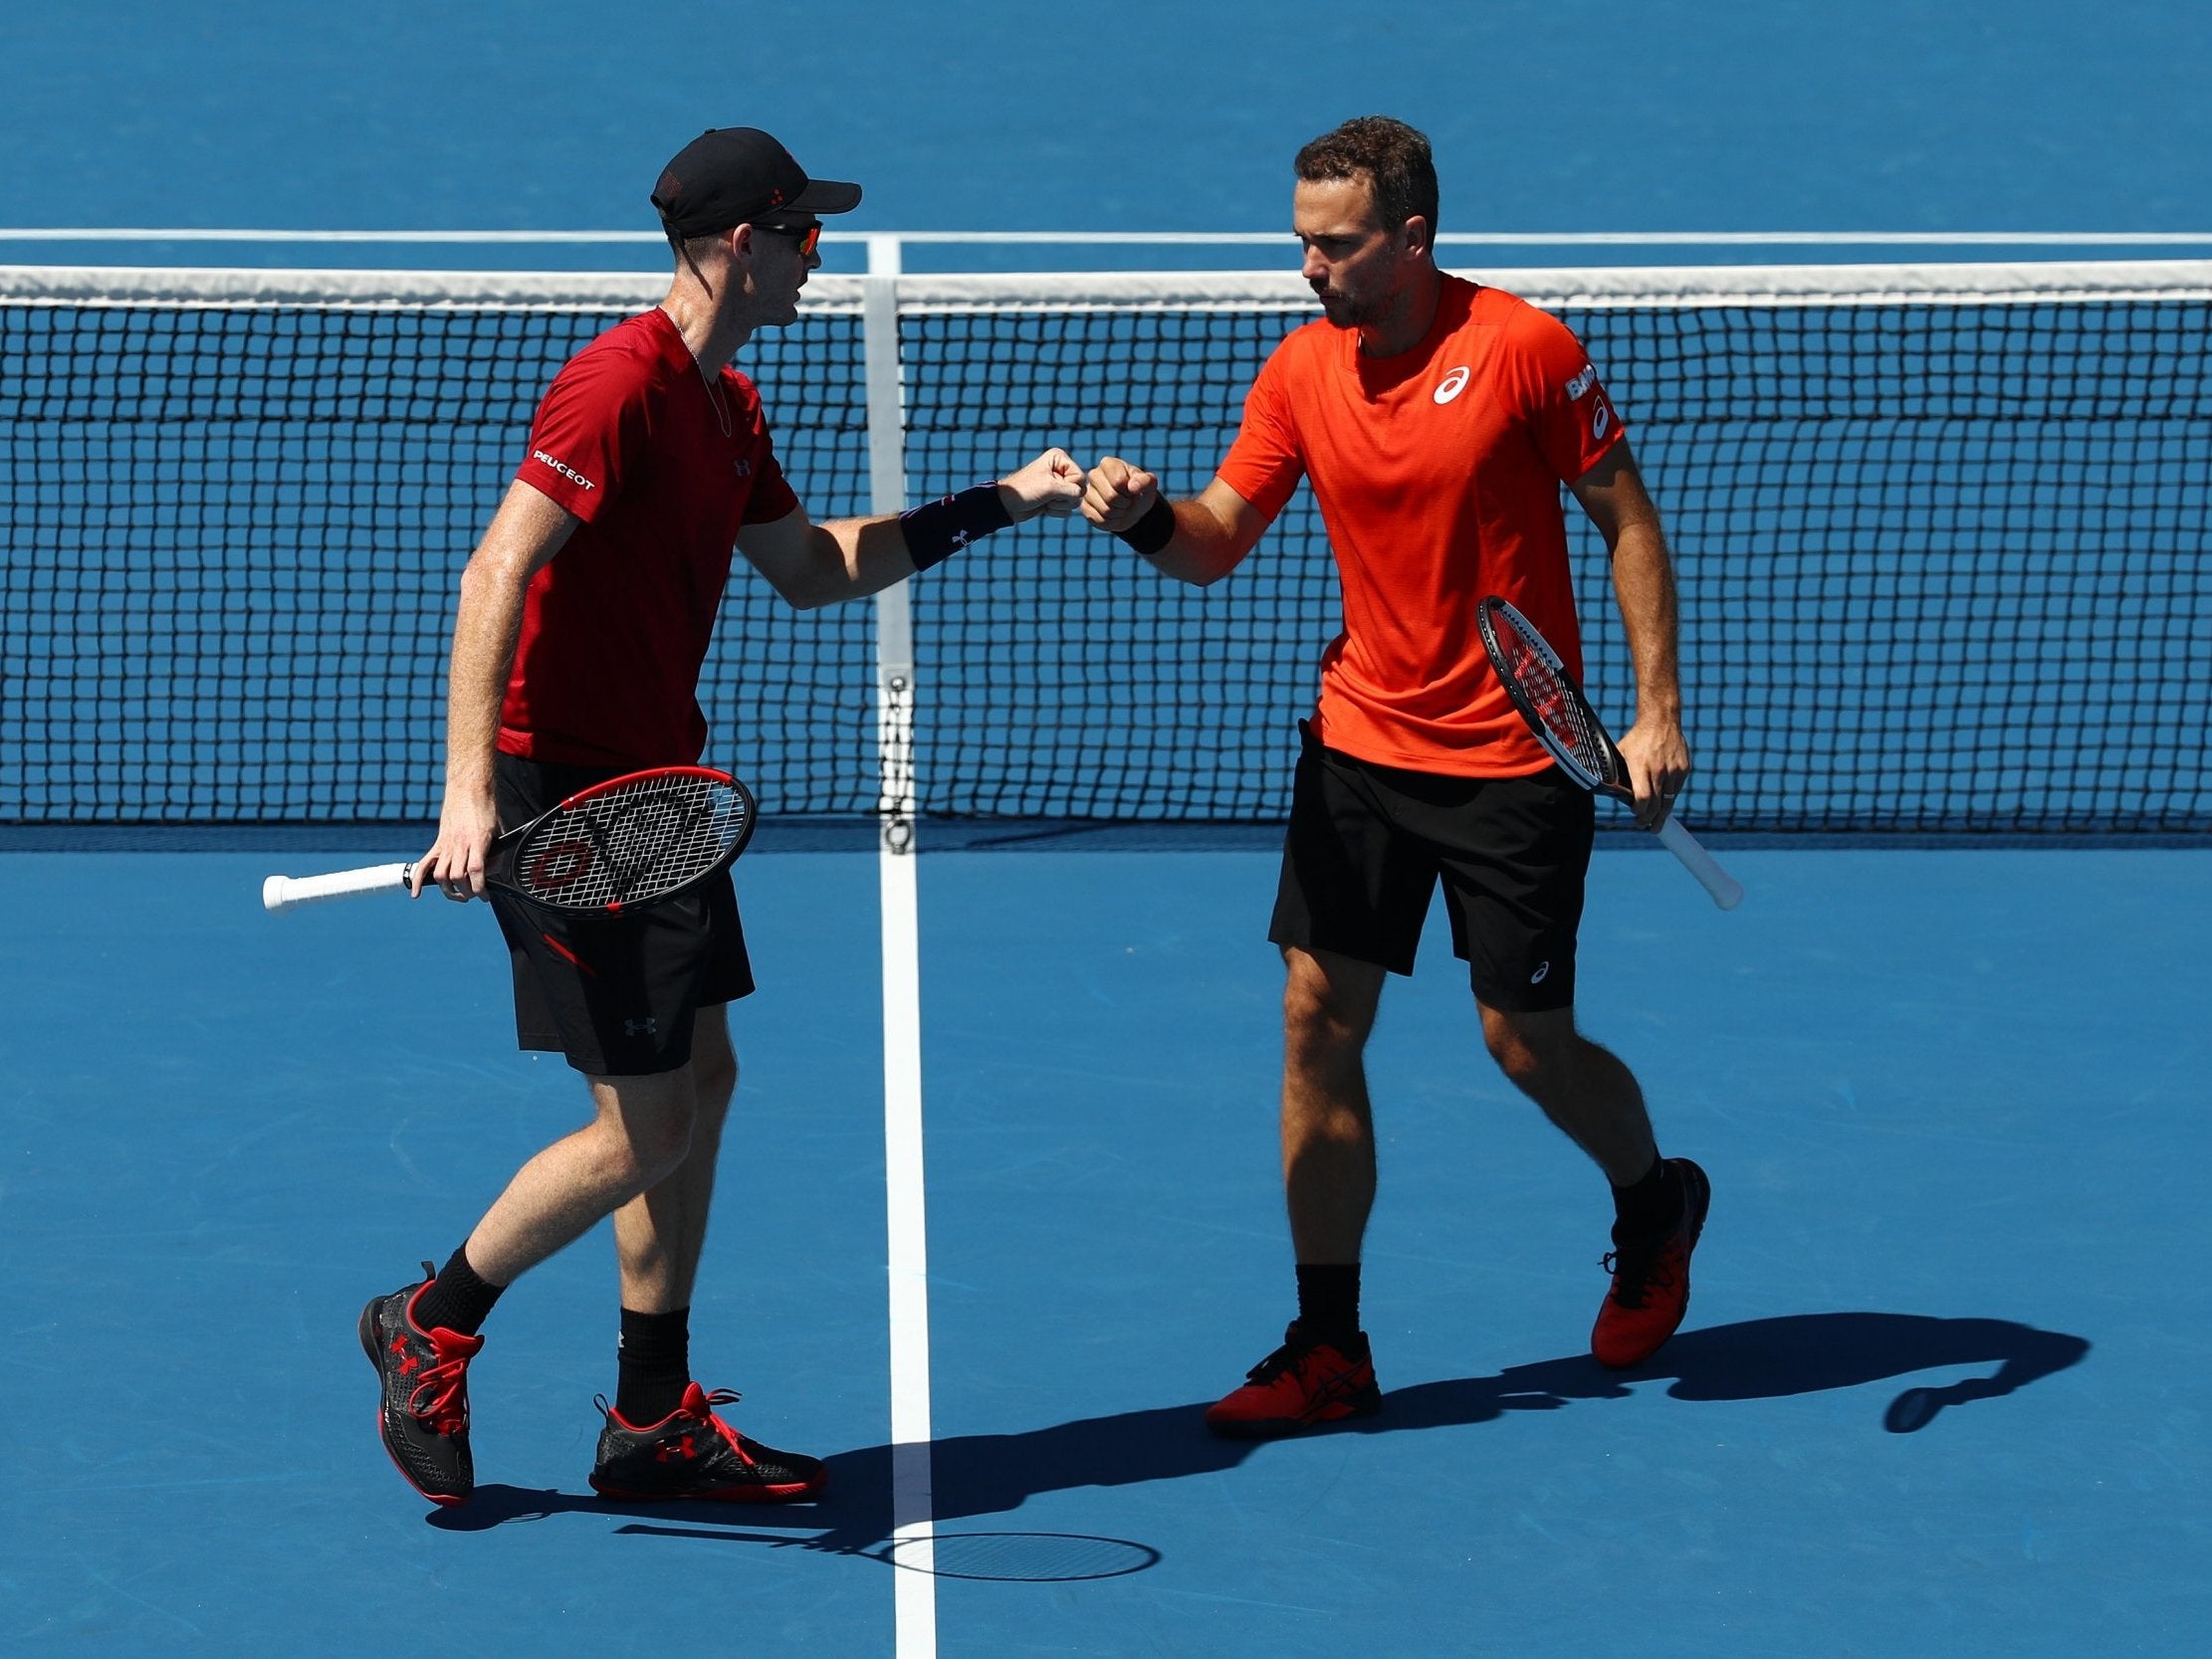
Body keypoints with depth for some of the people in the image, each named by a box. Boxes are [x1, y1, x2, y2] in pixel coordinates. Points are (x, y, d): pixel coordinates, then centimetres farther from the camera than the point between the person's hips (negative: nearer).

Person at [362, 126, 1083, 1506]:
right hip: (565, 795, -10)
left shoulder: (727, 406, 12)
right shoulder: (622, 384, -19)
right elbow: (497, 574, -26)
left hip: (656, 787, 10)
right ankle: (432, 1327, 11)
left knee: (702, 1080, 12)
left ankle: (655, 1420, 20)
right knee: (645, 1126, -8)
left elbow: (809, 568, 27)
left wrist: (998, 504, 25)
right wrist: (470, 793, -33)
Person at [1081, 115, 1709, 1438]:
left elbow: (1628, 524, -7)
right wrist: (1147, 517, -22)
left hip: (1514, 759, -4)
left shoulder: (1523, 350, -14)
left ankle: (1656, 1205, 34)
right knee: (1319, 1023, -2)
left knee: (1526, 1043, 2)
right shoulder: (1303, 371, -1)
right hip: (1361, 742, 4)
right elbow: (1216, 544, 1)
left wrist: (1659, 712, -12)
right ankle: (1328, 1350, 5)